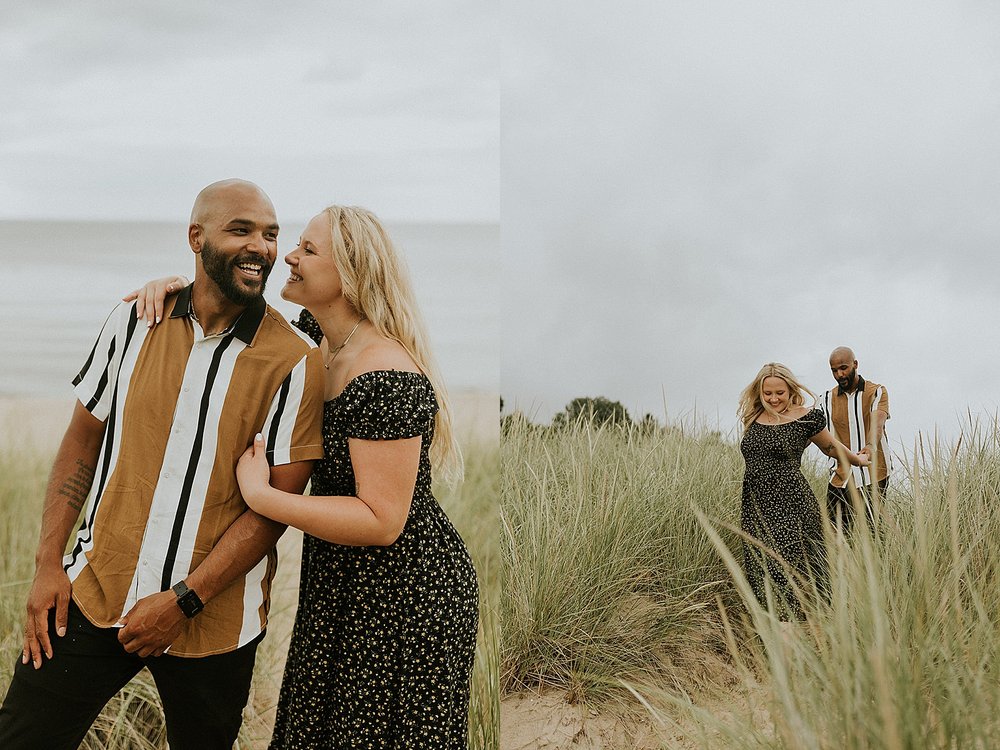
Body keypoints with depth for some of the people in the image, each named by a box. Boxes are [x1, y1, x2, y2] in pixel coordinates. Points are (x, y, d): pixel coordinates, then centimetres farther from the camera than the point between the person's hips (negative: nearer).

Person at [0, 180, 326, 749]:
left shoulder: (295, 363, -10)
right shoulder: (135, 320, 1)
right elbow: (84, 440, 8)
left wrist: (183, 601, -14)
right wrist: (49, 563, 1)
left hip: (213, 619, -2)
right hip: (93, 592, 2)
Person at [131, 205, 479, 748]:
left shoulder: (387, 379, -27)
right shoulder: (318, 341, 0)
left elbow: (382, 521, -28)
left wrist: (260, 496, -27)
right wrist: (180, 286, -3)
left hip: (405, 600, -9)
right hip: (343, 585, 9)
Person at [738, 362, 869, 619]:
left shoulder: (805, 418, -2)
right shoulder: (753, 417, 11)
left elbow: (830, 446, 15)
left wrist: (858, 460, 28)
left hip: (791, 508, -5)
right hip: (755, 508, 5)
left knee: (790, 573, -9)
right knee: (761, 575, 8)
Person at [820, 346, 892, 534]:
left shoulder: (877, 392, 1)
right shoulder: (828, 399, 10)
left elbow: (877, 422, -18)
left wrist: (871, 446, -38)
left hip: (873, 476, -3)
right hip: (841, 476, 3)